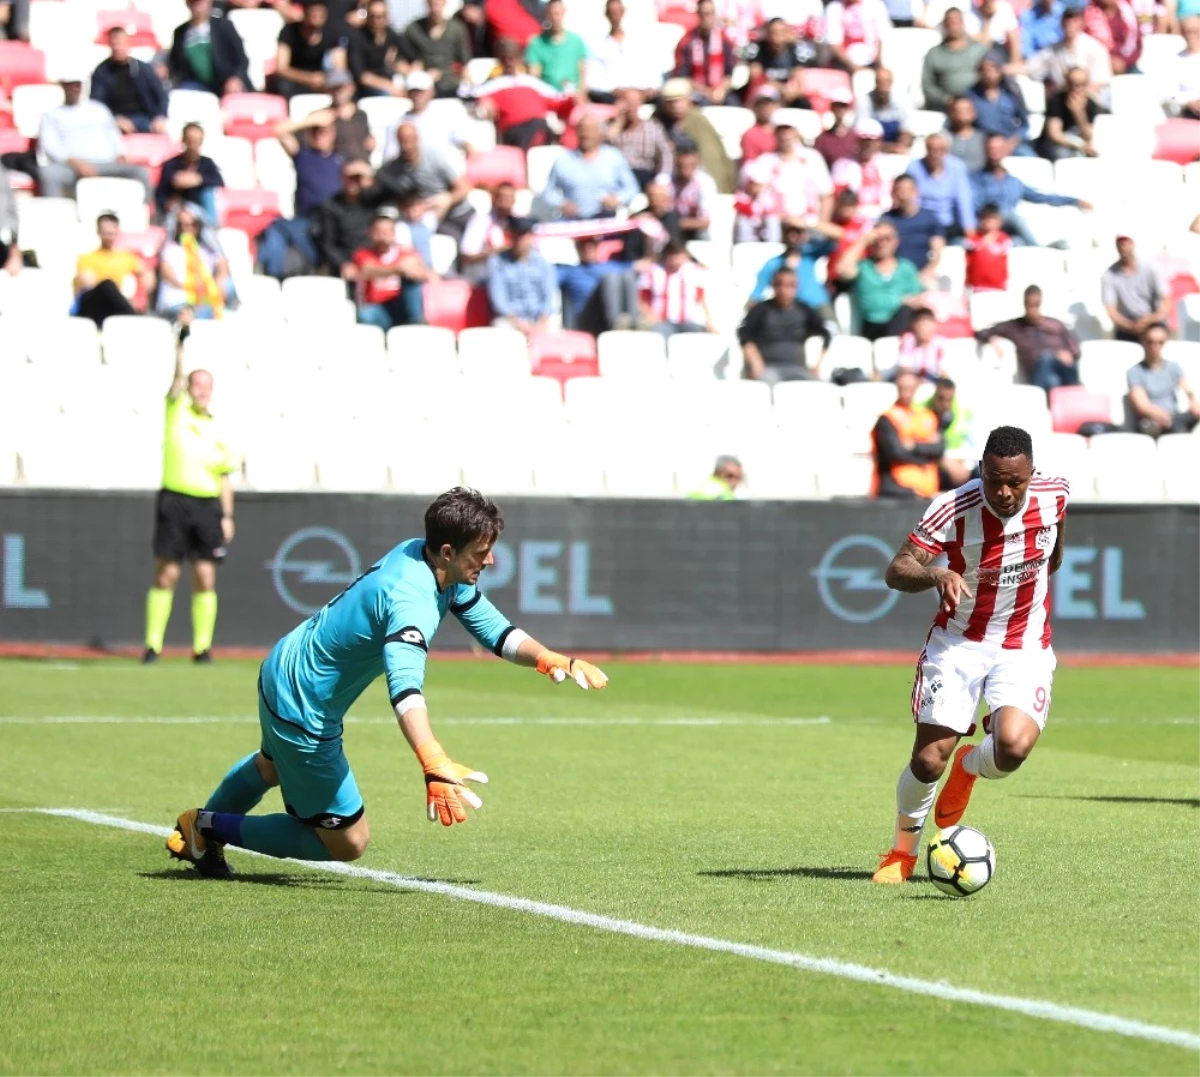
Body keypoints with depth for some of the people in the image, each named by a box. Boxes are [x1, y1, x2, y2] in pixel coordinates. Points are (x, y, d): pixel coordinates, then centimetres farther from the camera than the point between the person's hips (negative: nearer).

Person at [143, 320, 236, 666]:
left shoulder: (217, 430, 12)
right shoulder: (176, 410, 6)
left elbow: (225, 478, 13)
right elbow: (178, 375, -9)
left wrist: (227, 516, 6)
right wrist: (181, 340, -21)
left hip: (208, 504, 3)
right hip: (174, 501, -3)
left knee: (205, 578, 0)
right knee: (166, 575, -3)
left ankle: (202, 647, 5)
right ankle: (153, 645, 0)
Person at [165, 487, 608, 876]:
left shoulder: (419, 552, -6)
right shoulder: (412, 601, -35)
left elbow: (492, 629, 3)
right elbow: (405, 689, -52)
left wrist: (552, 660, -14)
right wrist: (434, 766, -67)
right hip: (302, 710, -10)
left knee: (273, 766, 40)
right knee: (345, 843, 2)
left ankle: (196, 834, 57)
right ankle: (208, 827, 10)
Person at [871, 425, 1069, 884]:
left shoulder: (1053, 495, -13)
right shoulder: (954, 509, -23)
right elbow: (896, 571, -27)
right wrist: (937, 575, -47)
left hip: (1024, 647, 1)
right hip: (959, 642, -1)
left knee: (1013, 747, -24)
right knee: (929, 759, -6)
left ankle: (970, 766, 14)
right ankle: (903, 851, 23)